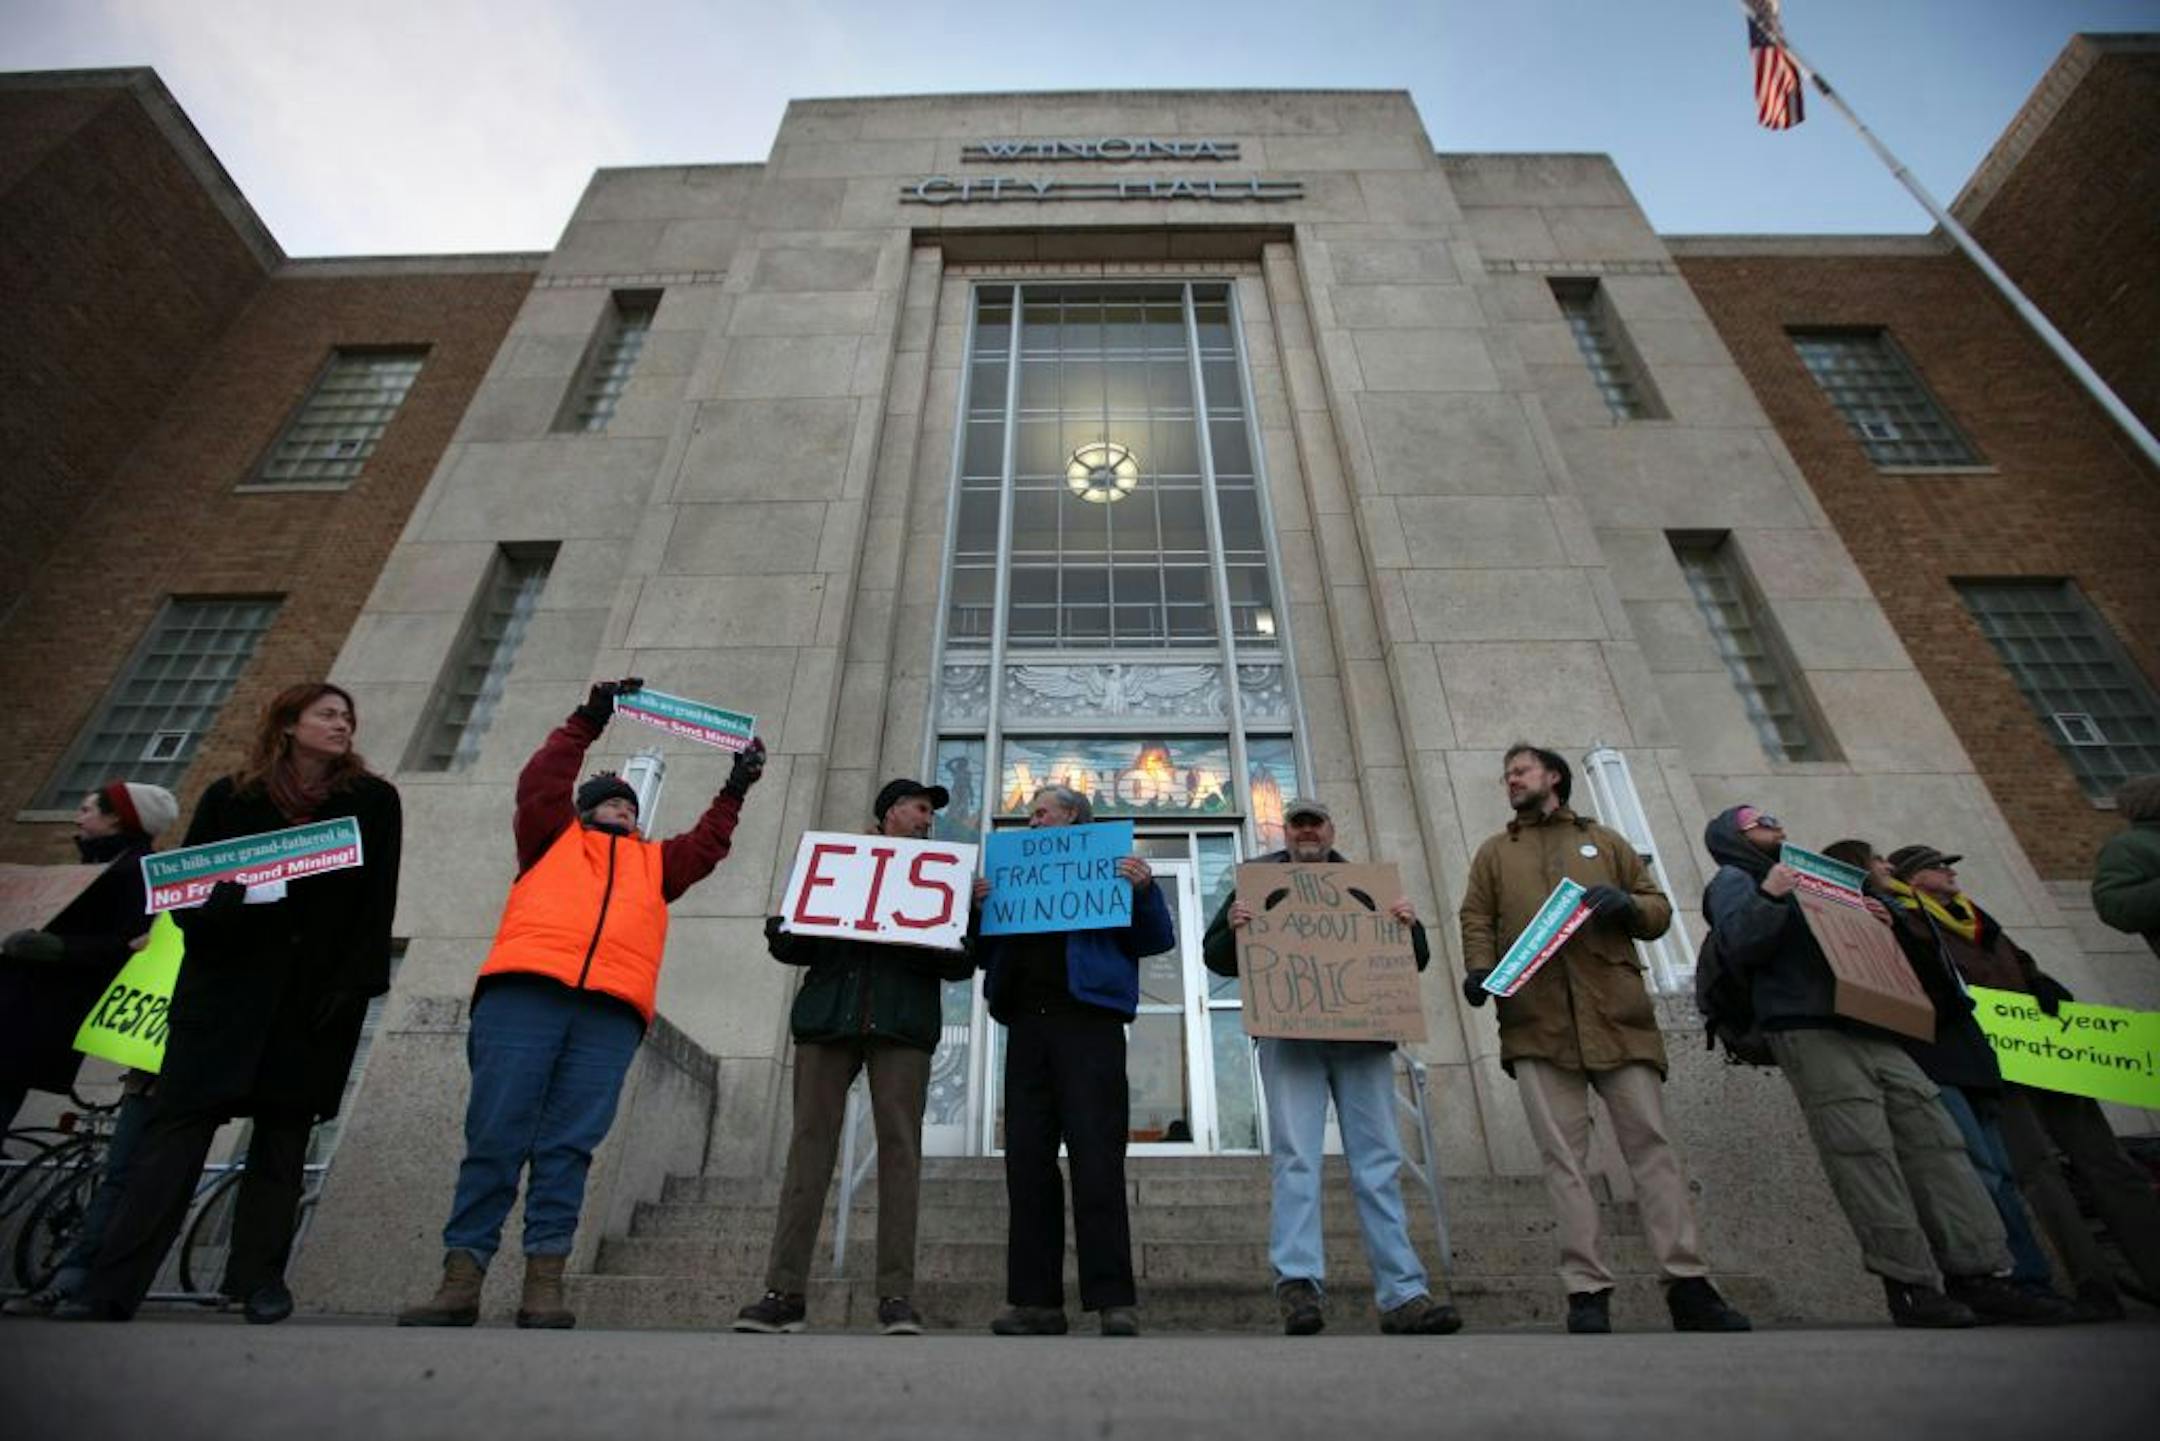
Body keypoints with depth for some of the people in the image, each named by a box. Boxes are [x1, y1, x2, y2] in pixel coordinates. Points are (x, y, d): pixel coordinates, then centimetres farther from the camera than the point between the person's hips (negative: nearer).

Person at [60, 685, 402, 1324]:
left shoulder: (373, 801, 3)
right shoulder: (230, 797, 5)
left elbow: (377, 902, 0)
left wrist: (351, 985, -8)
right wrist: (243, 895, -18)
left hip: (316, 1000, 0)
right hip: (226, 989, 0)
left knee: (283, 1131, 6)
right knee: (176, 1126, -2)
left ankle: (260, 1278, 14)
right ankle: (111, 1287, 4)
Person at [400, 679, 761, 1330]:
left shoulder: (654, 862, 32)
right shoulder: (554, 838, 26)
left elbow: (707, 844, 28)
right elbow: (540, 782, 16)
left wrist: (734, 789, 24)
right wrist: (588, 720, 13)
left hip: (610, 1013, 2)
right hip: (524, 993, -2)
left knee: (567, 1146, -3)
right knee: (495, 1137, -6)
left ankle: (544, 1282, -4)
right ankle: (461, 1278, -2)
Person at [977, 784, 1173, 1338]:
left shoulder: (1108, 871, 10)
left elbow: (1157, 939, 3)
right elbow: (988, 954, 21)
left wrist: (1144, 889, -15)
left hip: (1087, 1022, -5)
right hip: (1026, 1026, 5)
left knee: (1096, 1160, -9)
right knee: (1027, 1161, 2)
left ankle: (1114, 1301, -4)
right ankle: (1037, 1301, 8)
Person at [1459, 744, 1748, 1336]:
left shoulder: (1604, 841, 22)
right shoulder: (1494, 852, 21)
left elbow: (1660, 911, 17)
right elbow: (1477, 921, 11)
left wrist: (1627, 905, -5)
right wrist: (1479, 969, -8)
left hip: (1616, 1012, 1)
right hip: (1536, 1020, 0)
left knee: (1651, 1143, -2)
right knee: (1564, 1158, -2)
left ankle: (1688, 1284, 3)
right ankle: (1587, 1291, 0)